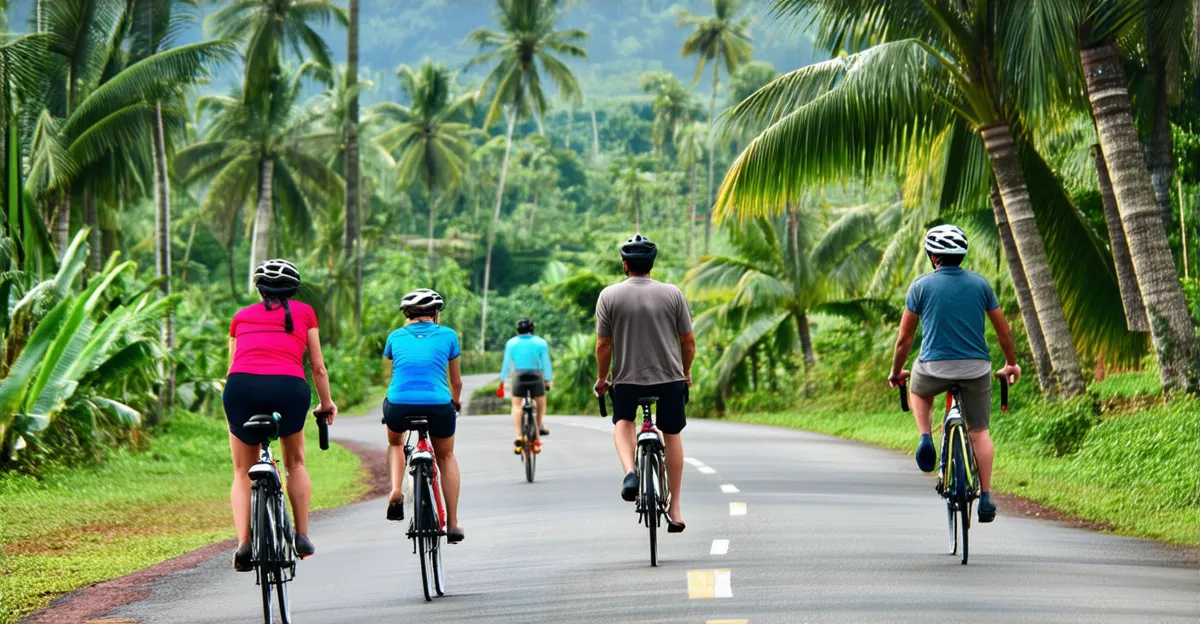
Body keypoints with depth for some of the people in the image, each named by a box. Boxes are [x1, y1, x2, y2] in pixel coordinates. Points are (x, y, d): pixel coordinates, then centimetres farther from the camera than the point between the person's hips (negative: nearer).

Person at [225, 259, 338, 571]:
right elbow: (318, 367, 24)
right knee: (295, 463, 25)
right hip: (289, 385, -1)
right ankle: (302, 536, 20)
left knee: (243, 472, 16)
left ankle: (243, 545, 0)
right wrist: (326, 403, 38)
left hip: (242, 385, 1)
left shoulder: (242, 316, 26)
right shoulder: (303, 313, 23)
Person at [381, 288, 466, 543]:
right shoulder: (447, 336, 14)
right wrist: (456, 402, 46)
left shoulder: (396, 337, 18)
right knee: (446, 457, 27)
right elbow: (456, 382, 24)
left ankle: (395, 492, 9)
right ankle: (453, 524, 23)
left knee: (395, 444, 35)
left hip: (399, 404, 1)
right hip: (438, 405, -1)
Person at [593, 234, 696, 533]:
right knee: (672, 435, 16)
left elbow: (603, 345, -3)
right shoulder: (672, 294, -2)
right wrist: (686, 373, 19)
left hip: (627, 379, -1)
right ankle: (675, 509, 16)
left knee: (623, 422, 25)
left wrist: (601, 378, 12)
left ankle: (629, 470, -6)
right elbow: (689, 341, 2)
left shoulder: (609, 296, -5)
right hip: (670, 377, 1)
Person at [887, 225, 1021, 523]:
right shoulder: (980, 284, 5)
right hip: (976, 369, 1)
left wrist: (896, 372, 18)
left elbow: (904, 338, 3)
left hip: (934, 367, -1)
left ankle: (925, 439, 9)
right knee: (979, 432, 13)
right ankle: (986, 498, 3)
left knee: (919, 391, 33)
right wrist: (1011, 364, 27)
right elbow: (1004, 331, 11)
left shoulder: (921, 285, 0)